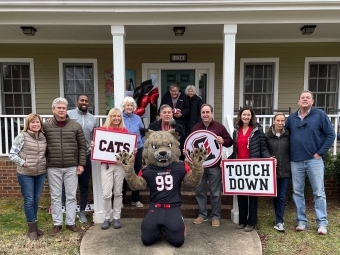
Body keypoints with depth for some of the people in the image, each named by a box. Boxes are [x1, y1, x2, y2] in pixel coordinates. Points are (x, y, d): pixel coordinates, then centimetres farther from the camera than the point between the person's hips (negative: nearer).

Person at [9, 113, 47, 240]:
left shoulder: (43, 137, 3)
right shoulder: (22, 137, -10)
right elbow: (12, 154, -9)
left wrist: (45, 164, 2)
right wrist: (23, 163, -17)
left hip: (41, 173, 5)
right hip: (25, 174, -4)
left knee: (36, 200, 13)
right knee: (29, 200, 2)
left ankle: (34, 226, 27)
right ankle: (32, 229, 14)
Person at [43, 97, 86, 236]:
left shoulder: (75, 126, 0)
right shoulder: (46, 126, 1)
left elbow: (82, 146, 2)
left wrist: (81, 164, -2)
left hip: (71, 167, 0)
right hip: (53, 168, 0)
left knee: (71, 196, 8)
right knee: (55, 196, 9)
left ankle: (71, 222, 22)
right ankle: (57, 224, 22)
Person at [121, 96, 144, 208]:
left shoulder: (137, 118, 3)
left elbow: (142, 133, 9)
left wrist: (143, 146, 4)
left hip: (137, 149, 3)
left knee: (137, 174, 9)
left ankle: (135, 199, 23)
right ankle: (121, 199, 20)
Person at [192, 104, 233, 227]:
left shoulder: (219, 127, -2)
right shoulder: (196, 128, 7)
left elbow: (230, 141, 1)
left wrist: (223, 141, -20)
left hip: (214, 165, -3)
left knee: (215, 193, 6)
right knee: (199, 191, 11)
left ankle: (215, 216, 20)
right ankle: (202, 214, 26)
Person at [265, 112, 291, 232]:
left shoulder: (288, 135, 0)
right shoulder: (267, 135, -2)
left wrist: (291, 166, -1)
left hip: (285, 171, 0)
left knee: (282, 197, 0)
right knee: (275, 196, 12)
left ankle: (279, 221, 6)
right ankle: (279, 219, 29)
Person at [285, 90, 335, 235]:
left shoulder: (320, 115, -1)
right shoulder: (291, 118, 10)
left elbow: (330, 134, -2)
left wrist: (320, 152, -7)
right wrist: (288, 153, 5)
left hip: (314, 160, -3)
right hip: (295, 161, 3)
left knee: (319, 192, 3)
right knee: (297, 192, 8)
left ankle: (322, 223, 13)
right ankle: (301, 221, 19)